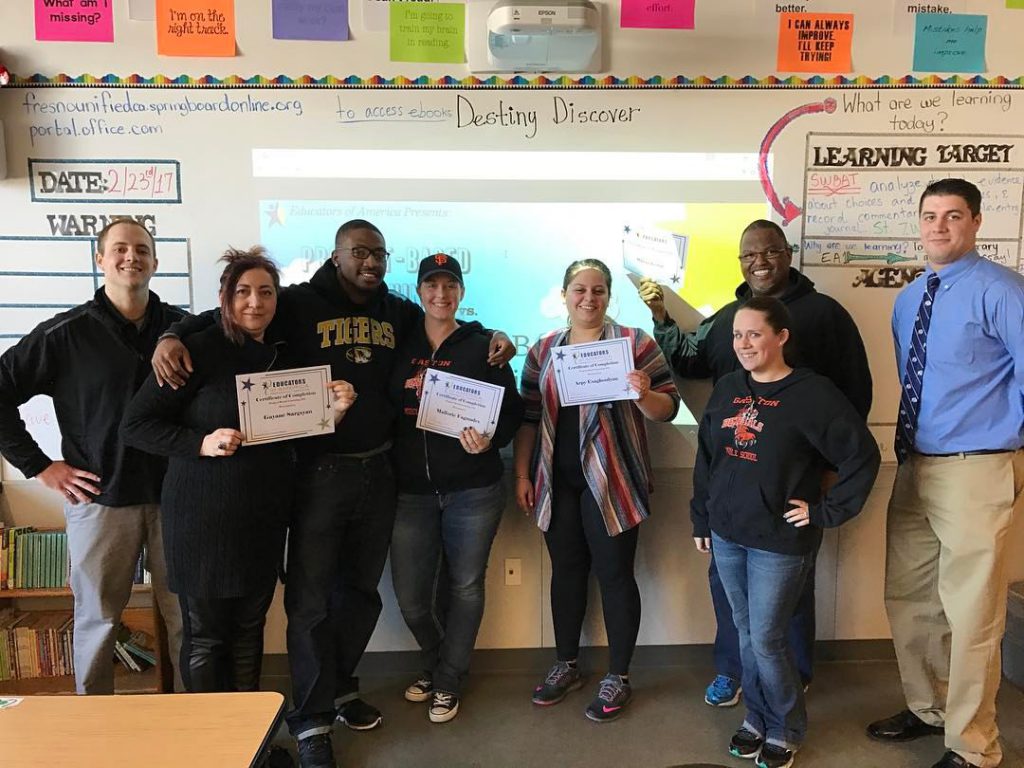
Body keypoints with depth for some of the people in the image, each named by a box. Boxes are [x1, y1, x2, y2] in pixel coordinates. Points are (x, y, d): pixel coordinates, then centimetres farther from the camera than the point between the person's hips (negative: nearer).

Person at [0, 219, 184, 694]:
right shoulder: (67, 333, -2)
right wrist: (40, 466, -4)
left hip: (173, 494, 2)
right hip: (100, 498, -1)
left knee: (187, 616, 8)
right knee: (98, 616, 11)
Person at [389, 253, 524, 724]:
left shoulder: (482, 346, 0)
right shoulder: (401, 346, 6)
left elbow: (512, 410, -2)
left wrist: (490, 439, -19)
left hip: (473, 490, -2)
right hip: (411, 490, 2)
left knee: (465, 587, 9)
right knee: (411, 597, 6)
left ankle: (448, 681, 31)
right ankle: (436, 663, 37)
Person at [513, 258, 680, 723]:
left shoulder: (634, 342, -5)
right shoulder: (543, 350, 7)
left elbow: (668, 409, -6)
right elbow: (527, 418, 10)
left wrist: (644, 394, -26)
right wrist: (522, 475, 5)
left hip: (610, 481, -4)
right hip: (557, 480, 4)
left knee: (614, 574, 5)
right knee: (566, 571, 15)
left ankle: (618, 677, 21)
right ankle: (566, 666, 32)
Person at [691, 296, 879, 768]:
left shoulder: (813, 393, -13)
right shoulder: (727, 389, 5)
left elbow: (863, 455, -12)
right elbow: (706, 456, 12)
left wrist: (826, 512, -11)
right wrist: (701, 517, 12)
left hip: (780, 541, -5)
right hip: (726, 536, 5)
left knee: (766, 639, 2)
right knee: (746, 634, 16)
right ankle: (756, 718, 35)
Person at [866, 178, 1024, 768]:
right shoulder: (908, 299, 13)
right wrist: (910, 448, 13)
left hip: (975, 472, -7)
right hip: (915, 468, 8)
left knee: (970, 613, 1)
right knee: (908, 600, 17)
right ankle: (929, 709, 38)